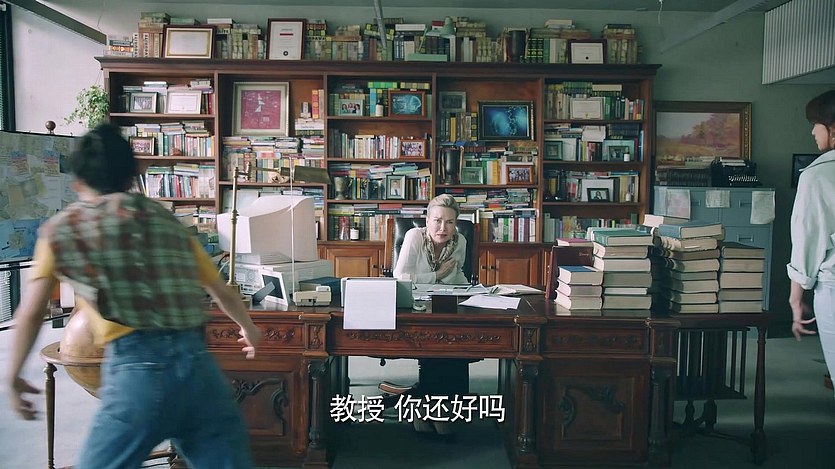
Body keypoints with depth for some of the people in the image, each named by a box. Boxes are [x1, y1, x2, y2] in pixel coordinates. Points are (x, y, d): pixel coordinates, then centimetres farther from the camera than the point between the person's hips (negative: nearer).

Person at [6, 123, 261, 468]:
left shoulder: (60, 229, 11)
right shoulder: (166, 219, 19)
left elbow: (30, 314, 10)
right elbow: (223, 291, 26)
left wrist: (14, 377, 26)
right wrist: (249, 328, 43)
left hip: (136, 369, -3)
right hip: (198, 365, 3)